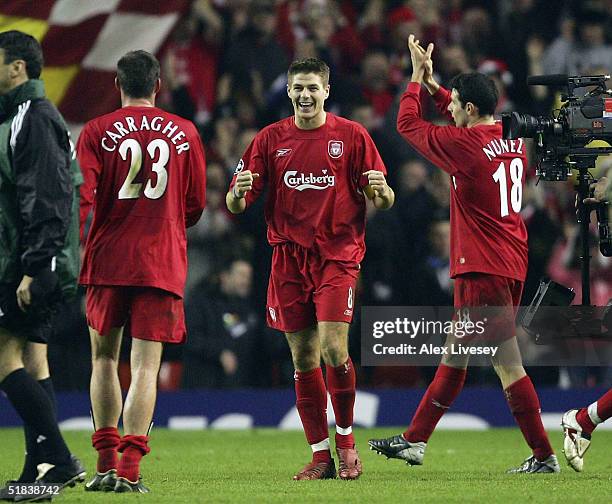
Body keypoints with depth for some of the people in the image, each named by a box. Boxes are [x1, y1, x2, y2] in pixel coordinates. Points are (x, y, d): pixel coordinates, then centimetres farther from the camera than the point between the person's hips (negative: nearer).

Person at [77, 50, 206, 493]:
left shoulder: (96, 132, 0)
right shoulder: (184, 133, 5)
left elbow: (80, 199, -8)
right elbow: (195, 205, 11)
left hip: (108, 258, 0)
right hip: (163, 264, 0)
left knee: (104, 358, 14)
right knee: (146, 365, -2)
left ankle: (107, 464, 9)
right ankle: (130, 468, -13)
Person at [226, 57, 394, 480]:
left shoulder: (352, 135, 2)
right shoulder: (270, 139, 7)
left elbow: (383, 201, 3)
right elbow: (236, 205, 6)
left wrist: (381, 191, -21)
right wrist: (238, 195, -18)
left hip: (338, 255, -3)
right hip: (289, 258, 3)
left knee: (333, 348, -15)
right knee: (304, 359, 3)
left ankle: (346, 438, 6)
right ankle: (321, 456, 10)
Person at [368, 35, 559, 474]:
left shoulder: (465, 145, -14)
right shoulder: (513, 140, 9)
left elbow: (408, 125, -1)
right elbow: (469, 124, 30)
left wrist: (417, 80, 13)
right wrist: (433, 84, 27)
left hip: (483, 269, -9)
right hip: (511, 265, 9)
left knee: (509, 365, -8)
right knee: (454, 358, 14)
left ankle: (544, 456, -9)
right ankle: (415, 442, 22)